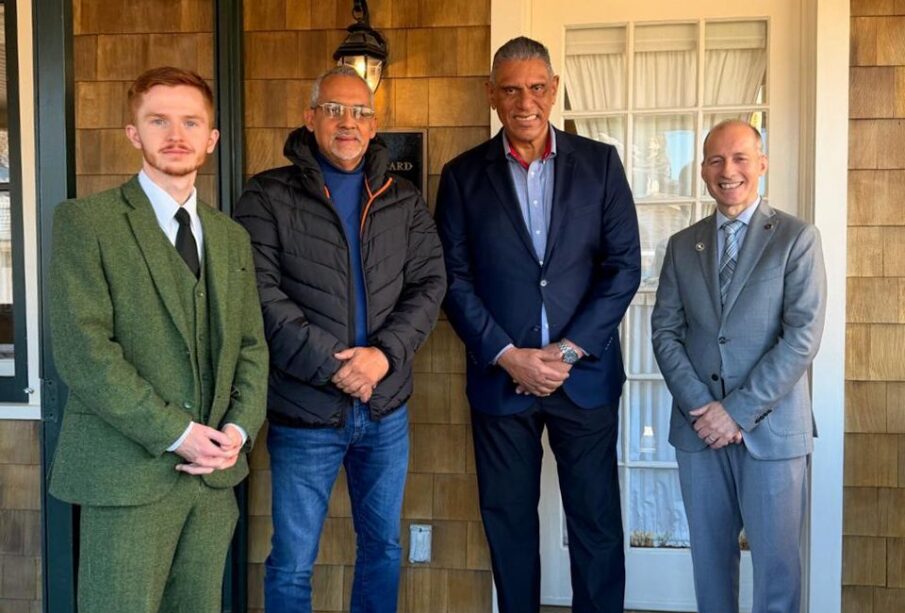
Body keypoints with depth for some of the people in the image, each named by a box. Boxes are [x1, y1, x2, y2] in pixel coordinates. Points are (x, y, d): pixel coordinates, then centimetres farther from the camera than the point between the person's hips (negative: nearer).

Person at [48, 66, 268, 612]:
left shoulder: (232, 237, 14)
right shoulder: (84, 221, -4)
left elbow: (252, 346, 13)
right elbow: (82, 348, -13)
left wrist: (239, 429, -4)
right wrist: (175, 433, -15)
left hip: (215, 473, 5)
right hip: (128, 472, -5)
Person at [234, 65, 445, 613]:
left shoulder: (404, 202, 8)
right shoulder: (269, 197, -3)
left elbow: (429, 285, 1)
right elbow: (262, 295, -12)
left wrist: (384, 353, -14)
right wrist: (331, 364, -18)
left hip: (387, 408, 4)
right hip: (305, 409, -3)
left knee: (384, 545, 18)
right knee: (293, 562, 7)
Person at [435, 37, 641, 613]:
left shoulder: (600, 163, 2)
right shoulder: (463, 175, 3)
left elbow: (624, 267, -1)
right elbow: (456, 279, -1)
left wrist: (567, 351, -9)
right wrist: (509, 357, -11)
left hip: (585, 373, 0)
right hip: (500, 375, 1)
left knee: (597, 521, 7)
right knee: (509, 521, 10)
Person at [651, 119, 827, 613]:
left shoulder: (797, 238, -2)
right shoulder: (682, 246, 11)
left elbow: (802, 336, -9)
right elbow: (665, 332, 6)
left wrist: (739, 411, -14)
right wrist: (700, 407, -8)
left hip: (771, 427, -3)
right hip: (699, 426, 4)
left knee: (775, 559, 4)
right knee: (709, 554, 11)